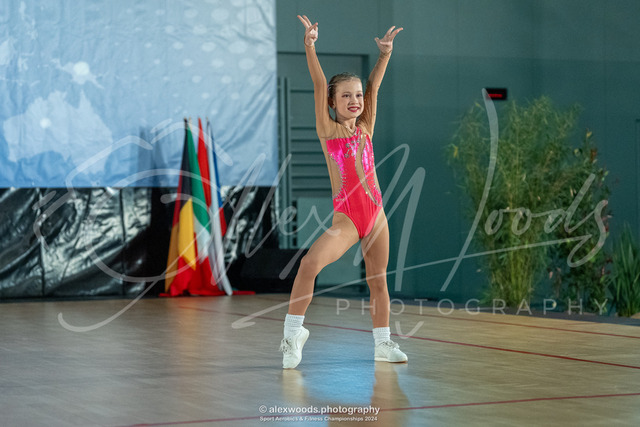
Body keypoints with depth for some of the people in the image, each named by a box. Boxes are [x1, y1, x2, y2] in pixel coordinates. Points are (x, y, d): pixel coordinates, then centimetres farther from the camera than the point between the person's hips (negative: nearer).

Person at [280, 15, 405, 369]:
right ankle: (293, 333, -11)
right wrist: (310, 47, -19)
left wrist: (385, 53, -10)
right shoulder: (328, 131, 0)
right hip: (345, 217, -4)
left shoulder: (365, 129, 9)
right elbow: (319, 86, -10)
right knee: (310, 263, -24)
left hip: (375, 213, 4)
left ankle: (383, 344, 25)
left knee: (378, 279, 11)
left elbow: (374, 87, 2)